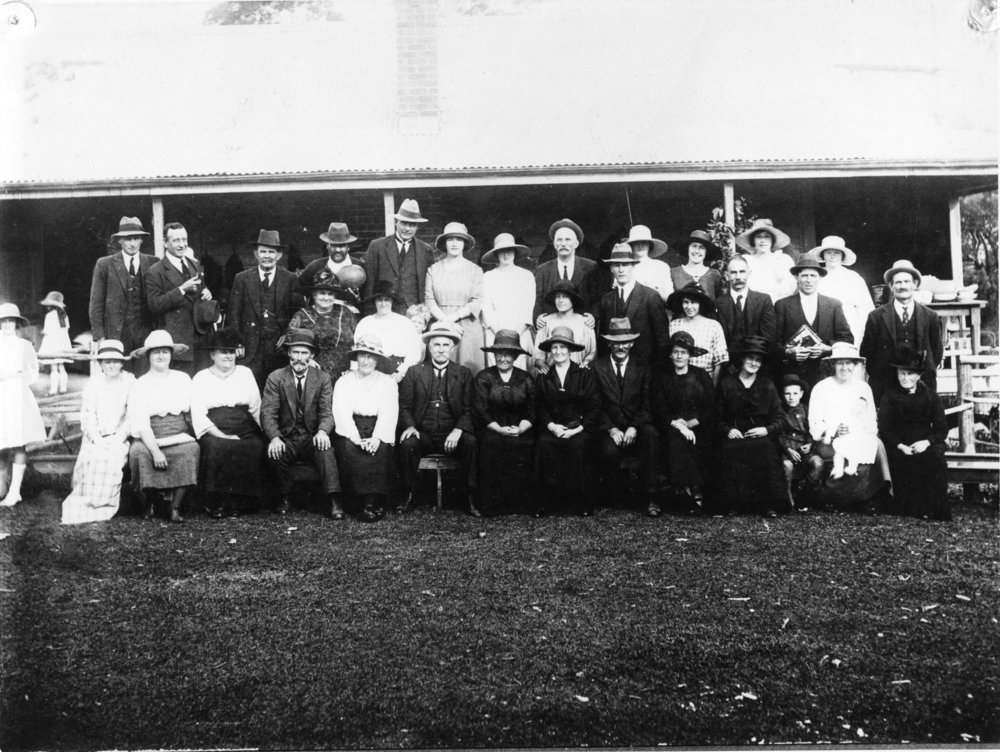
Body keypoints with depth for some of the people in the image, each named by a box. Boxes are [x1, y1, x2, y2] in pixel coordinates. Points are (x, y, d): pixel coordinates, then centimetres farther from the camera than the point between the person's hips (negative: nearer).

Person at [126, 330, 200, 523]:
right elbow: (141, 424, -9)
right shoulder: (140, 386, 2)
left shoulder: (183, 379, 13)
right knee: (138, 453, -32)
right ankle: (149, 505, -8)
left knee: (192, 449, -30)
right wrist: (155, 451, -22)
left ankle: (175, 507, -23)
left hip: (180, 440, 1)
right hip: (149, 441, -1)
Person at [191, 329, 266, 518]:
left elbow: (256, 408, 14)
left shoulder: (245, 373, 18)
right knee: (216, 447, -34)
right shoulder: (201, 378, 11)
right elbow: (198, 416, 0)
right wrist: (223, 436, -13)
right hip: (214, 433, -2)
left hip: (245, 432, 2)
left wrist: (260, 431, -3)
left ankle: (236, 503, -18)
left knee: (256, 446, -30)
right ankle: (216, 504, -22)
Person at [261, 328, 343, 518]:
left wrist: (322, 431, -28)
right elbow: (267, 413, -7)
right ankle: (284, 498, -8)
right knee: (274, 453, -31)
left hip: (312, 438, 0)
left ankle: (334, 502, -33)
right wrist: (275, 437, -27)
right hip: (286, 439, 0)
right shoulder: (275, 378, 1)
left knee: (326, 449, -32)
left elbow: (327, 412, -4)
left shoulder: (323, 378, 3)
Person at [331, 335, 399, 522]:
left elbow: (389, 414, 0)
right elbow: (342, 414, -2)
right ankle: (365, 502, -33)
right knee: (349, 449, -31)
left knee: (381, 449, -32)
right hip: (351, 431, 0)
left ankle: (374, 503, -32)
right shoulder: (344, 382, 12)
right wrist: (357, 439, -19)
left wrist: (376, 438, -20)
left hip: (378, 431, 0)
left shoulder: (387, 382, 13)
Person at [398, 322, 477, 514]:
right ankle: (408, 495, -14)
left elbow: (469, 409, 2)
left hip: (452, 435, 0)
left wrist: (458, 430, -17)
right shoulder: (414, 372, 10)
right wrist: (409, 426, -14)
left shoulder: (464, 374, 10)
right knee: (408, 443, -30)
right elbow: (404, 406, 6)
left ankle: (468, 497, -16)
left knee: (471, 443, -29)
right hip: (423, 433, 0)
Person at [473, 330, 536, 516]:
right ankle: (493, 505, -23)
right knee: (491, 446, -32)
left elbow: (532, 411, 6)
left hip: (521, 432, 1)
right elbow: (480, 411, -1)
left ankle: (520, 504, -19)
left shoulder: (526, 379, 14)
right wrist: (499, 429, -15)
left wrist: (520, 428, -14)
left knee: (522, 449, -30)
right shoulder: (483, 378, 9)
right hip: (491, 430, -1)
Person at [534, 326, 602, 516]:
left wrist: (578, 429, -11)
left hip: (579, 430, -1)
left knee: (578, 445, -34)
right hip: (552, 428, 1)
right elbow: (539, 408, 8)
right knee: (544, 444, -32)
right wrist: (551, 426, -12)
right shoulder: (542, 378, 16)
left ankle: (582, 502, -22)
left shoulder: (585, 375, 11)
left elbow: (595, 408, 3)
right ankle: (544, 500, -25)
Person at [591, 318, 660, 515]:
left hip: (636, 428, 1)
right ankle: (608, 496, -3)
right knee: (609, 450, -33)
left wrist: (634, 428, -15)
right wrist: (611, 429, -13)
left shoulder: (642, 369, 11)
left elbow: (647, 405, 2)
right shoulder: (597, 367, 7)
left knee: (651, 435, -33)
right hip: (608, 429, -1)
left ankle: (648, 497, -25)